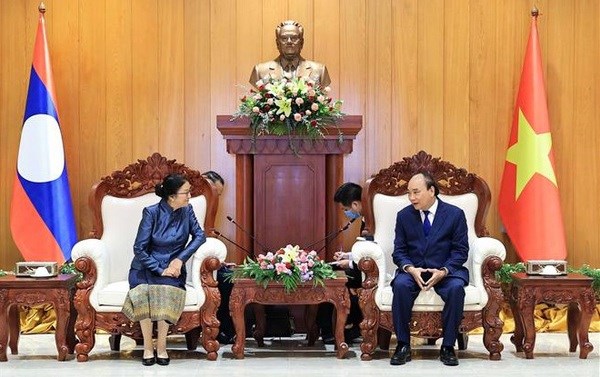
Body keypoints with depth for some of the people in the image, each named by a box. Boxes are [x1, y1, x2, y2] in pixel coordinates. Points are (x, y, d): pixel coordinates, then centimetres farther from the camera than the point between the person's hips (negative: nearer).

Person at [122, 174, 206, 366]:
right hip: (147, 266, -2)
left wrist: (180, 259, -13)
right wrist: (160, 270, -20)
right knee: (144, 292, -34)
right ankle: (148, 347, -20)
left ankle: (161, 346, -19)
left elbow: (199, 236, 0)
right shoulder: (152, 212, -13)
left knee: (167, 291, -32)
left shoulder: (187, 211, -1)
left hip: (173, 267, 2)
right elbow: (139, 248, -14)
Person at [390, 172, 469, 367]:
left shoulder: (455, 214, 0)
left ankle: (448, 346, -21)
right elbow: (399, 251, 4)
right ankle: (403, 345, -22)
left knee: (456, 288, -34)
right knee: (400, 285, -32)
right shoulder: (404, 216, 6)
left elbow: (460, 251, -2)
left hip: (445, 271, -1)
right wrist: (410, 269, -17)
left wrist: (443, 271, -19)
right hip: (413, 270, 1)